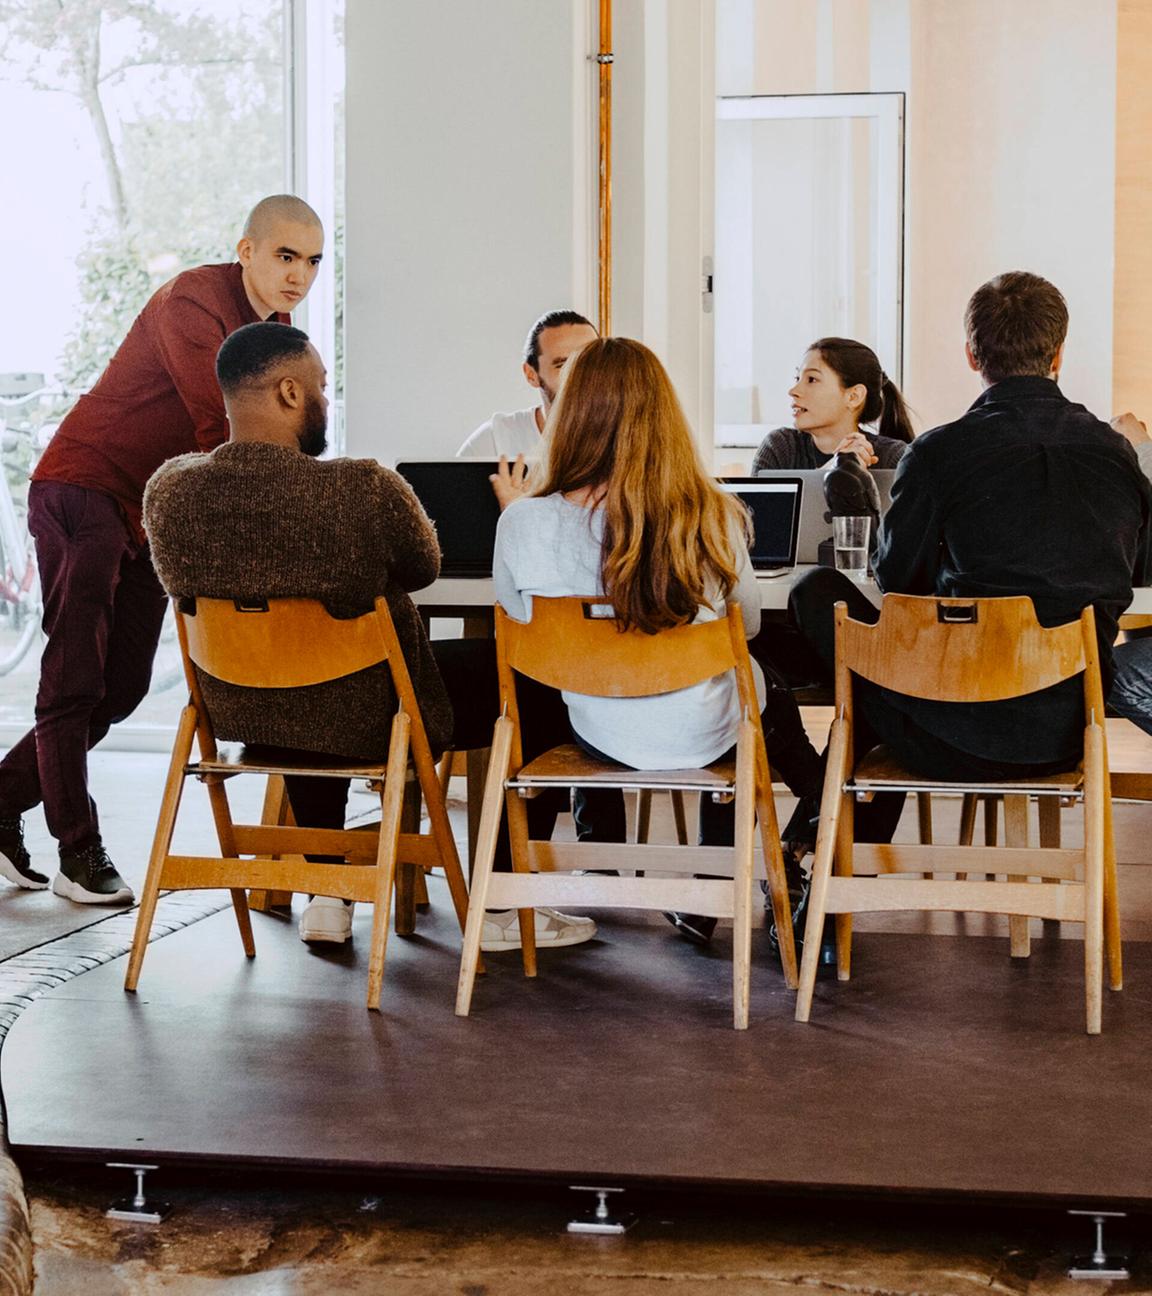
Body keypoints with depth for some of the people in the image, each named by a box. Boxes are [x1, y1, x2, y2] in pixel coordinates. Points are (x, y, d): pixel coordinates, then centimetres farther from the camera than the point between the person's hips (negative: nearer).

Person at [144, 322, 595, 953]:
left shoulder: (168, 490, -12)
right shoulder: (365, 489, -26)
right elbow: (425, 568, -6)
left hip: (237, 712, 6)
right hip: (365, 719, -5)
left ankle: (327, 897, 40)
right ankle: (500, 909, 22)